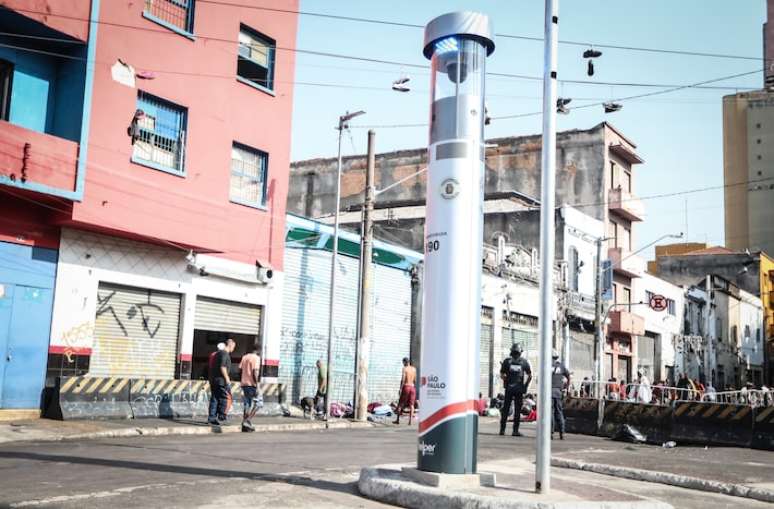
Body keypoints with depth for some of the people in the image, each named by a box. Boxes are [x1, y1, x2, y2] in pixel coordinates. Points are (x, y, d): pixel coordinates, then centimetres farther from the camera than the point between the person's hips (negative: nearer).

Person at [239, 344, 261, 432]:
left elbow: (240, 369, 10)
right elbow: (255, 372, -17)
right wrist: (256, 385, -16)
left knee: (247, 405, 13)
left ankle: (245, 425, 11)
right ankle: (247, 421, -10)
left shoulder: (244, 357, 13)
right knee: (256, 404, 1)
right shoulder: (256, 358, -8)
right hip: (251, 384, -7)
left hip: (244, 383, 7)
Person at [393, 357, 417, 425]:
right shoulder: (414, 369, 9)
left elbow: (403, 379, -13)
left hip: (406, 387, -4)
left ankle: (397, 420, 9)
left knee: (401, 404, 6)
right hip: (412, 387, 4)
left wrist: (400, 388, -12)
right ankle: (410, 421, -1)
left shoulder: (404, 369, -7)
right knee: (411, 405, 4)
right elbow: (415, 380, 12)